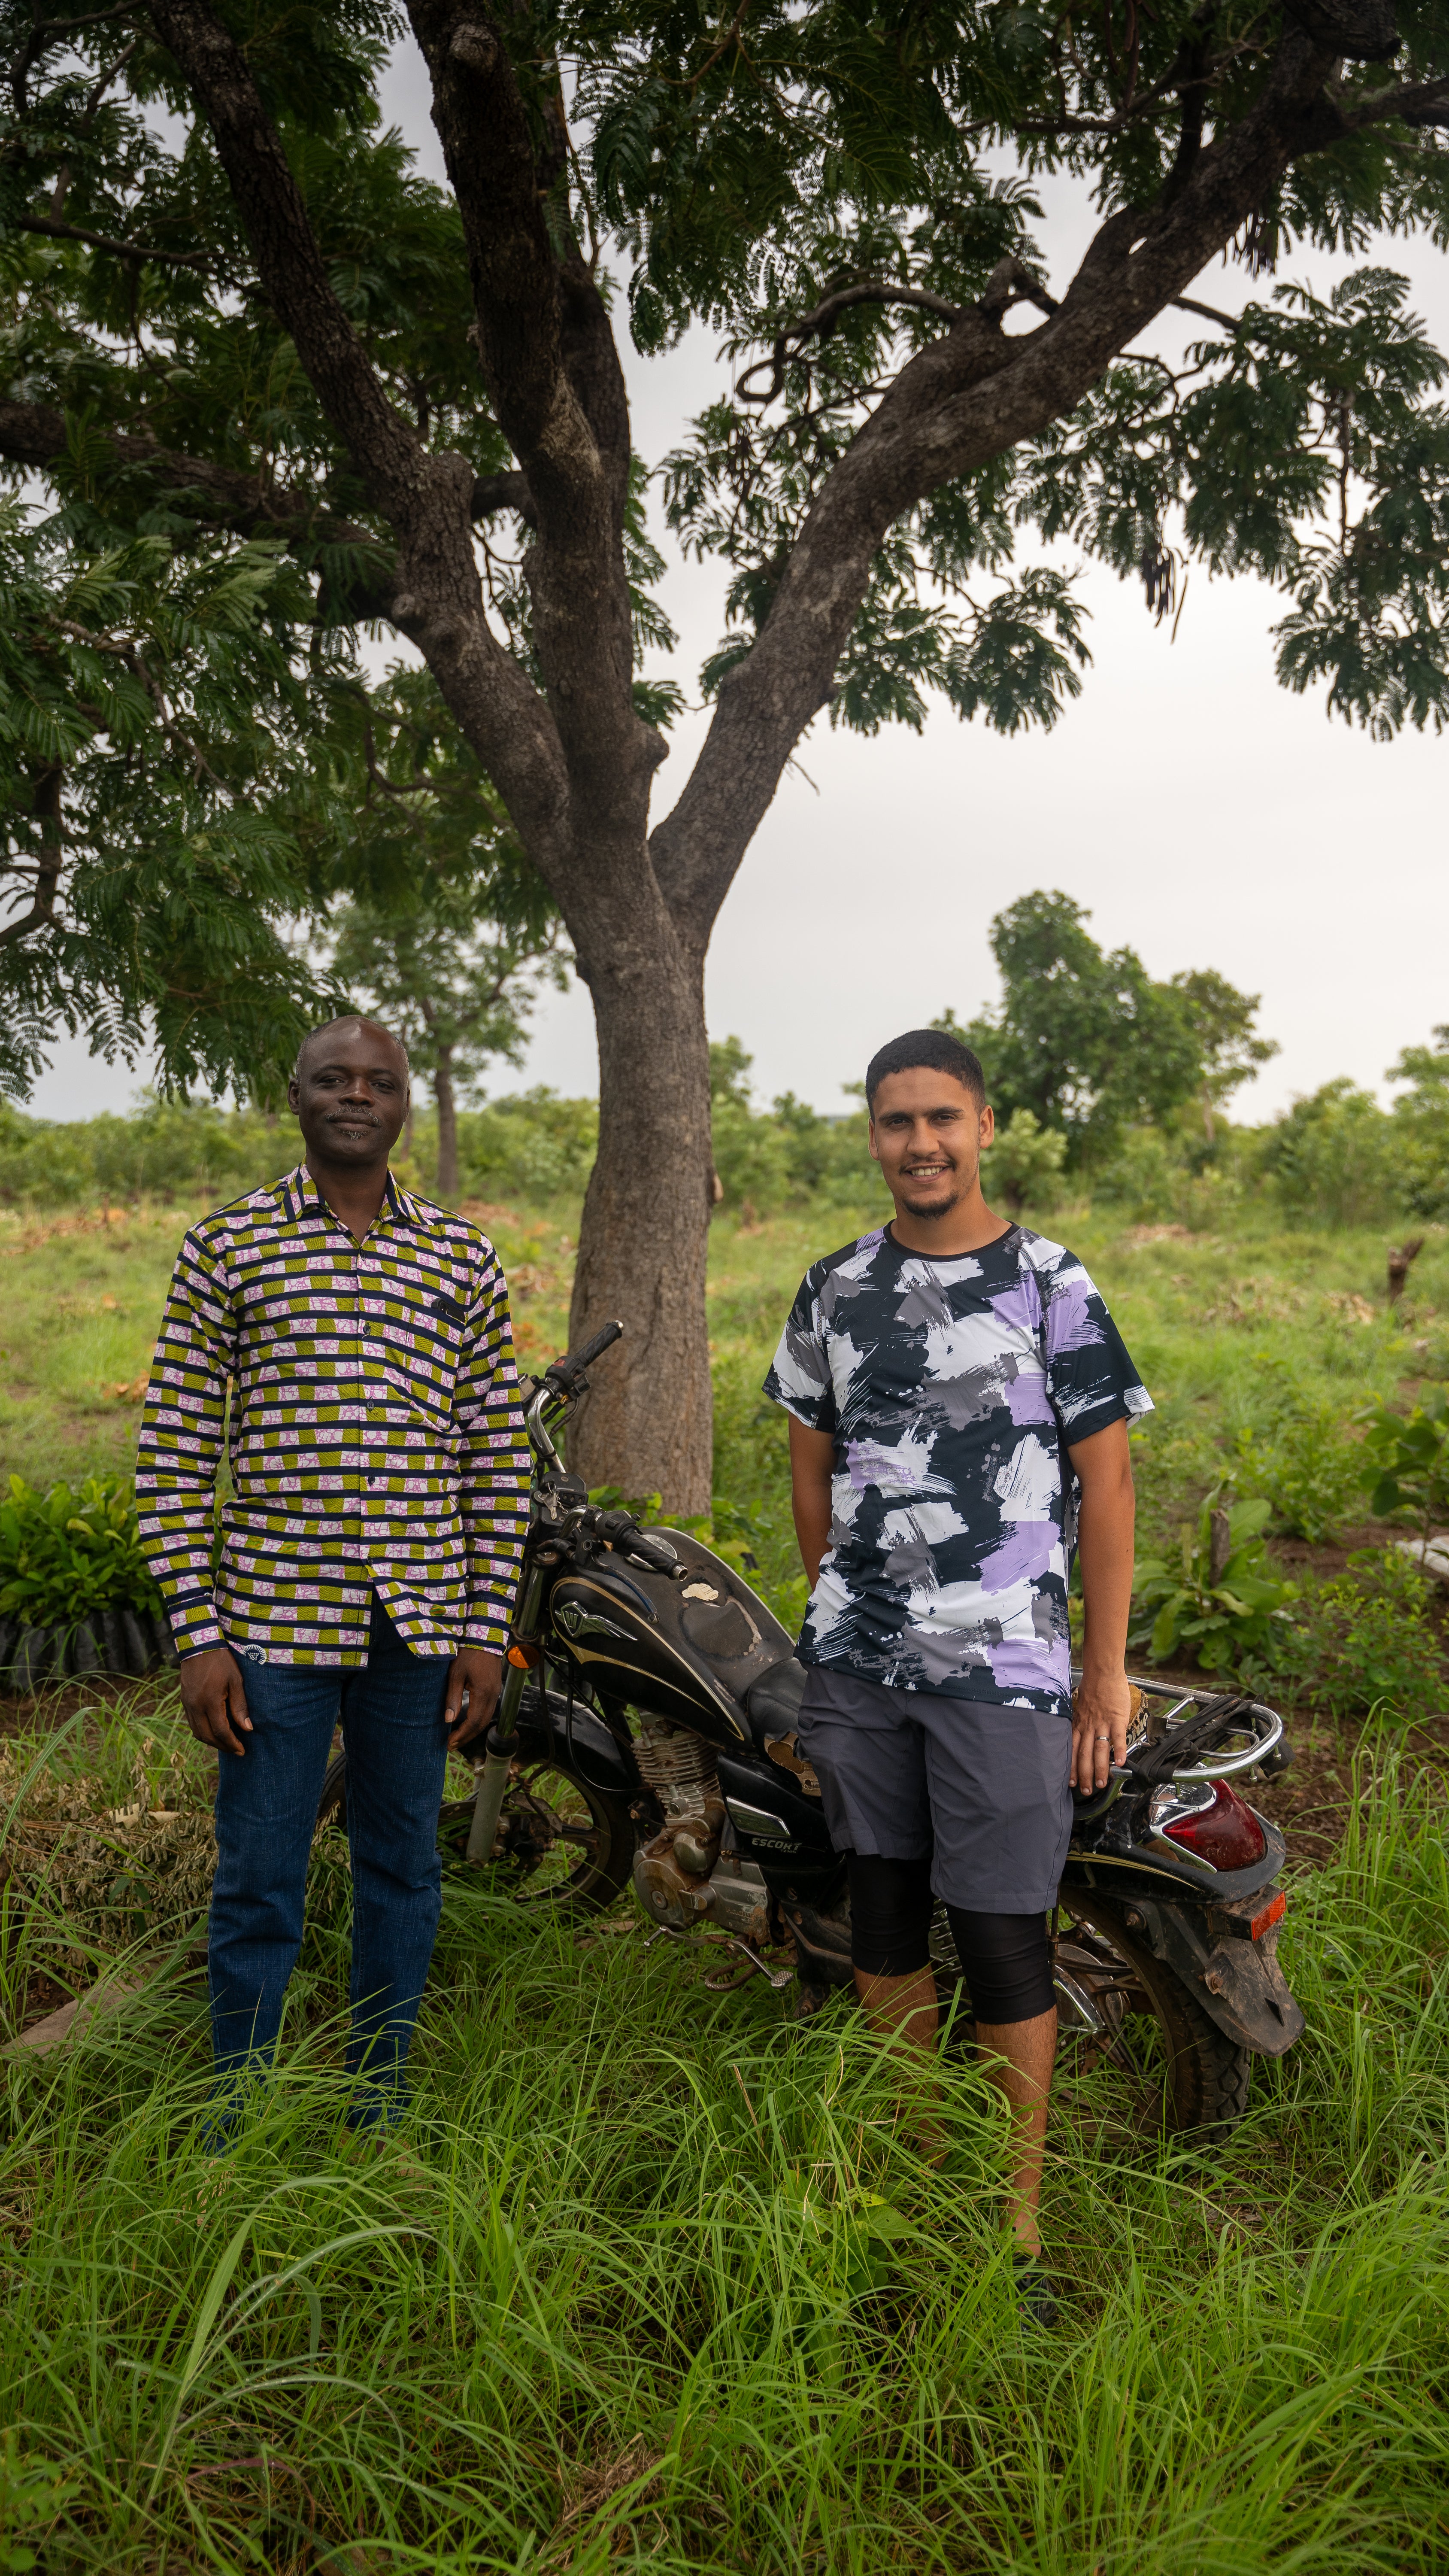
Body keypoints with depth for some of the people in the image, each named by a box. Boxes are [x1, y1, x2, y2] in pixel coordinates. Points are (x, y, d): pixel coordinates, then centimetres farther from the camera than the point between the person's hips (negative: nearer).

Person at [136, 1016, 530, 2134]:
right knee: (258, 1887, 7)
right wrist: (198, 1634, -7)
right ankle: (237, 2135, 26)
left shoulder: (463, 1258, 6)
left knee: (403, 1871, 14)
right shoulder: (226, 1244, 0)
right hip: (273, 1621, -2)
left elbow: (498, 1457, 6)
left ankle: (380, 2114, 33)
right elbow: (175, 1451, -1)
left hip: (421, 1625, 2)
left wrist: (486, 1631, 2)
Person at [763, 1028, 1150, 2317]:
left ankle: (1012, 2232, 16)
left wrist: (1108, 1665, -5)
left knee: (1003, 1936, -1)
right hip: (857, 1663, 4)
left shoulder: (1050, 1281, -4)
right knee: (884, 1912, 15)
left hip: (1002, 1666, -4)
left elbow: (1106, 1480, -3)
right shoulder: (835, 1287, 8)